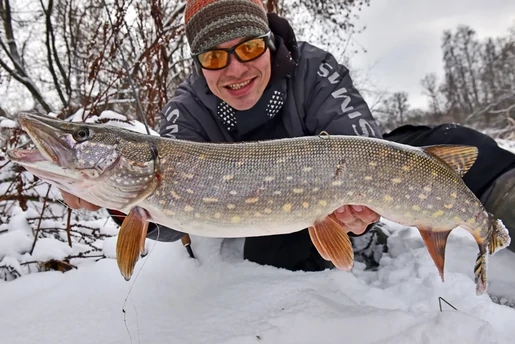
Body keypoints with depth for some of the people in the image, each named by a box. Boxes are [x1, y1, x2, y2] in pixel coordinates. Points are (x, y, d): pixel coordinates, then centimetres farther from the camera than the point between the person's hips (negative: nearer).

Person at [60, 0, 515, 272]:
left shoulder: (313, 70, -18)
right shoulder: (187, 111, -16)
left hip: (337, 199, -1)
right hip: (268, 230, 2)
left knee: (441, 144, -21)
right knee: (268, 252, -34)